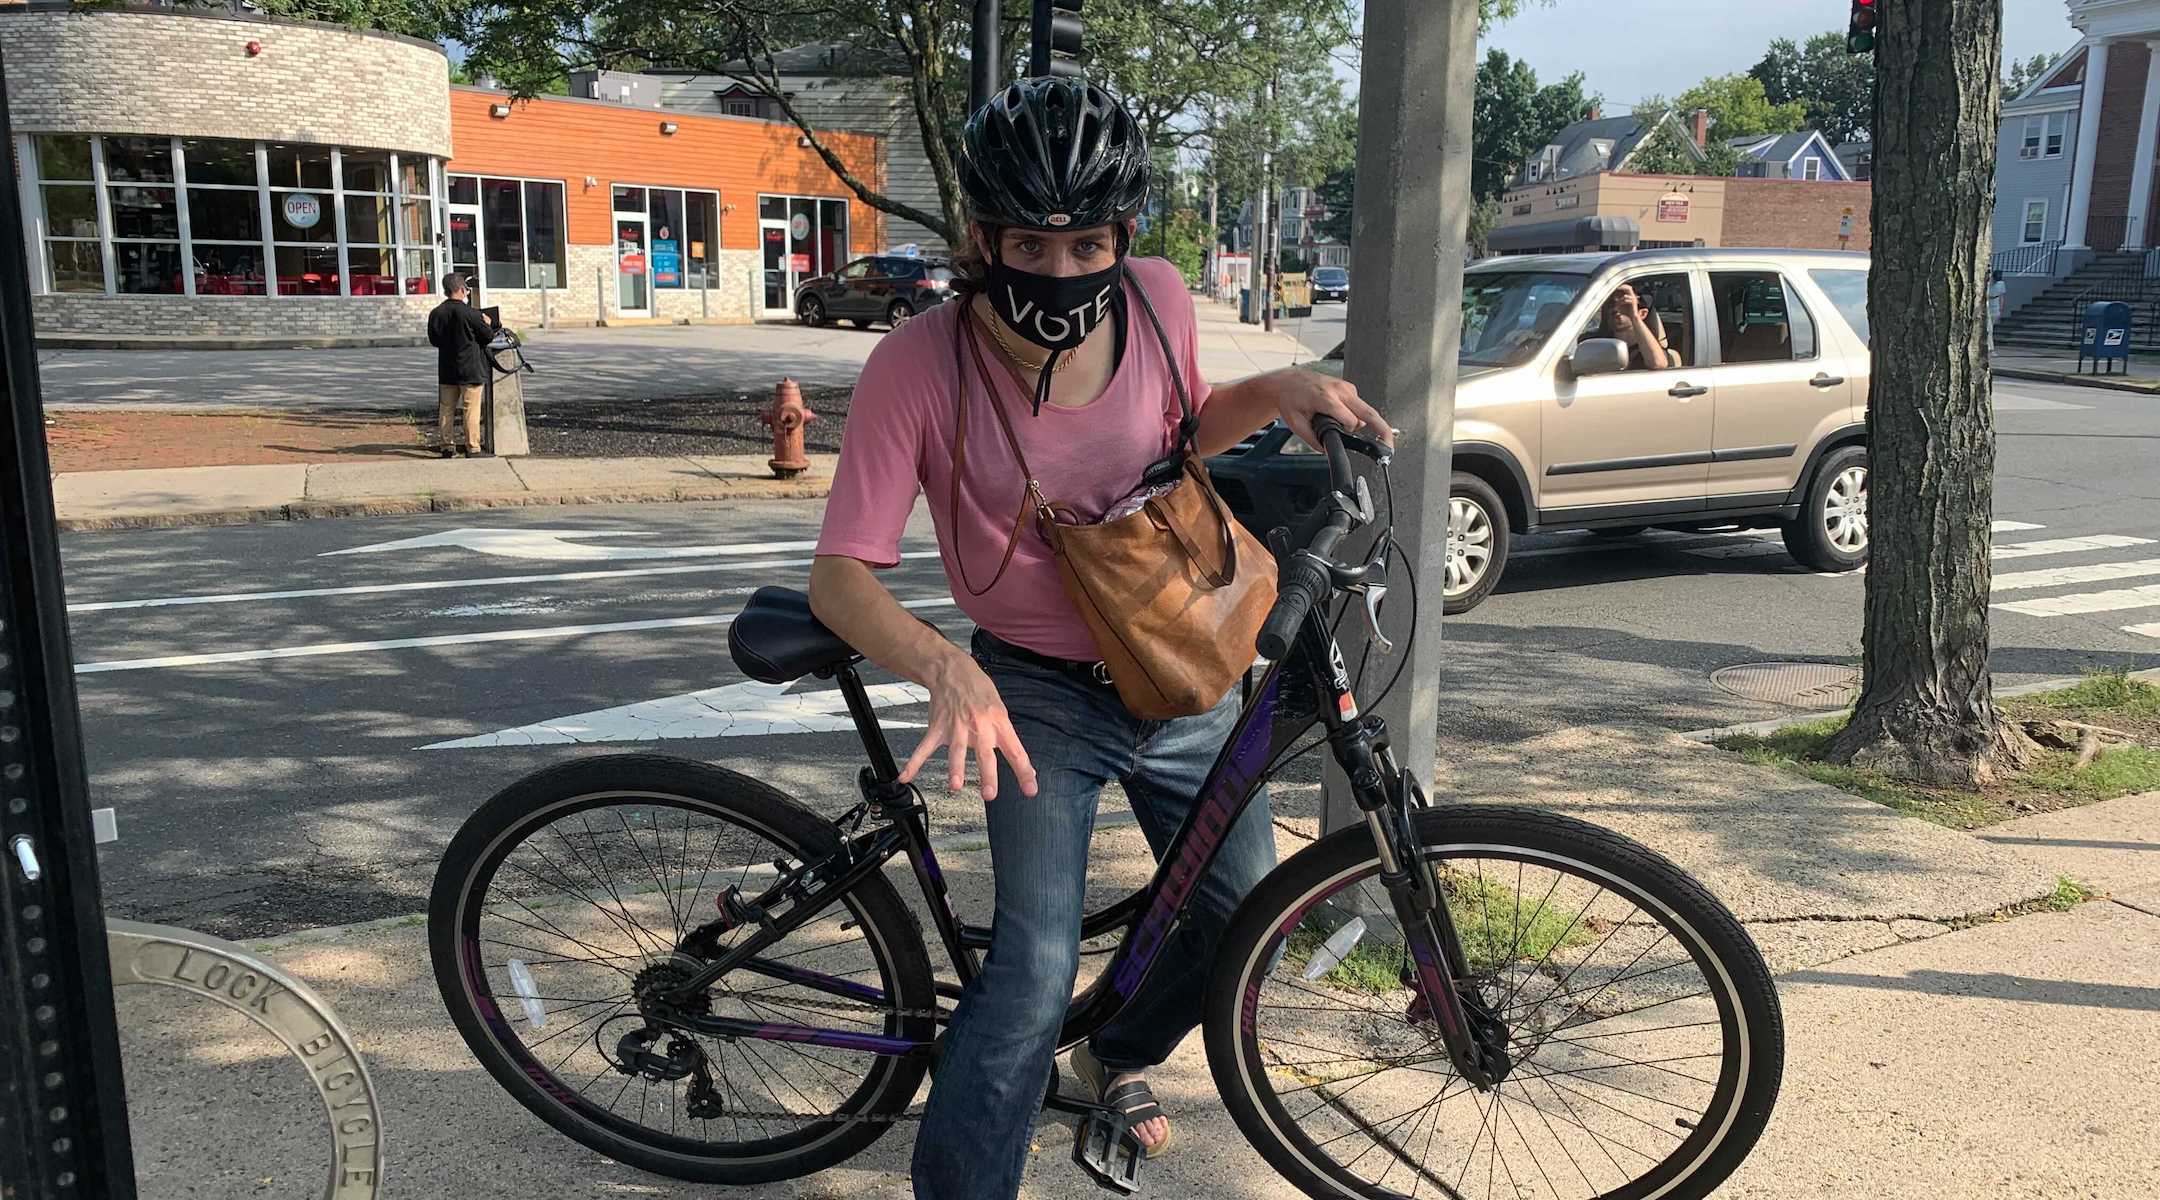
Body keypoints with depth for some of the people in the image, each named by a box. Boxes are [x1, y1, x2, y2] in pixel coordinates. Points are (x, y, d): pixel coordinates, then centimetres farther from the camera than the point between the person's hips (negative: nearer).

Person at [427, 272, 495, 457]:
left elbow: (433, 340, 10)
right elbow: (488, 336, -7)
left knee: (446, 409, 12)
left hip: (446, 370, 5)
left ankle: (448, 446, 15)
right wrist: (487, 324, 13)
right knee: (471, 409, -1)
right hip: (470, 369, -5)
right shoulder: (470, 313, -15)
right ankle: (472, 448, 0)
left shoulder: (435, 314, 0)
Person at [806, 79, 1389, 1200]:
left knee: (1249, 917, 15)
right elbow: (840, 576, -22)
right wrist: (946, 668, -41)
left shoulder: (1157, 300, -12)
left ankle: (1119, 1057, 46)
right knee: (1036, 971, -17)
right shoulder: (920, 365, -23)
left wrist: (1277, 389, -10)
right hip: (1038, 694, -4)